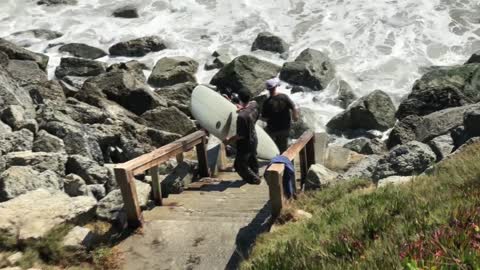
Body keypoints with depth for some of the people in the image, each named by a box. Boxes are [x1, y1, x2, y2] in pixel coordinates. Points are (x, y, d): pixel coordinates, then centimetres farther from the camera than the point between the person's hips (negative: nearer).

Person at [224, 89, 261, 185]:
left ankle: (254, 179, 21)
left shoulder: (241, 116, -34)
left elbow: (240, 135, -27)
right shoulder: (254, 105, -12)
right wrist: (243, 108, 15)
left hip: (245, 144, -8)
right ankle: (255, 176, 47)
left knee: (239, 165, 10)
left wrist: (229, 140, -14)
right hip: (253, 139, 8)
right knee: (252, 160, 29)